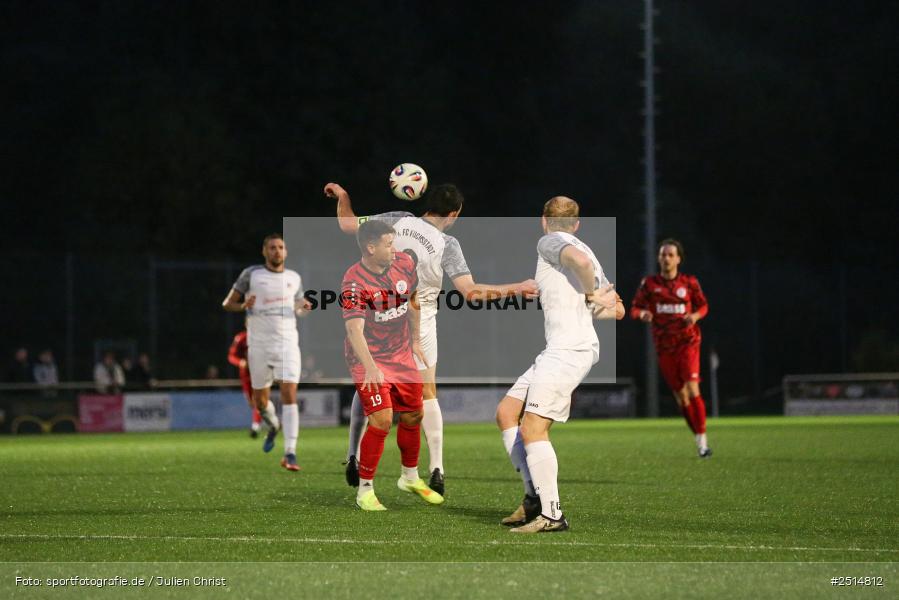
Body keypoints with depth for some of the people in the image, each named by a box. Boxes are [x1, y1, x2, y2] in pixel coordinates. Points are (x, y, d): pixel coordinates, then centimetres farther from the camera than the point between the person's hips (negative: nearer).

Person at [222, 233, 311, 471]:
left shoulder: (294, 278, 9)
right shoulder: (251, 274, 0)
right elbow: (228, 303, 5)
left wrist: (304, 307, -1)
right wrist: (244, 306, -17)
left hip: (287, 344, 0)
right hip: (259, 344, 0)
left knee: (289, 396, -14)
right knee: (260, 399, 8)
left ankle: (290, 454, -18)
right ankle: (273, 426, 43)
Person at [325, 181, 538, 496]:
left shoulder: (397, 221, -6)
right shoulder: (447, 244, -14)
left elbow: (348, 225, -1)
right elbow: (471, 290, -18)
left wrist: (342, 196, 16)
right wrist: (517, 289, -12)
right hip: (418, 322, -2)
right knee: (427, 392, 9)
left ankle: (351, 458, 11)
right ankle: (436, 468, 2)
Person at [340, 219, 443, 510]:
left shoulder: (404, 262, -5)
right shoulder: (354, 282, -25)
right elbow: (354, 329, -35)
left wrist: (416, 340, 14)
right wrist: (370, 368, -47)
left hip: (402, 353, 6)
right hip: (369, 358, -6)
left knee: (413, 417, 13)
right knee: (381, 420, -18)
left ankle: (410, 478, 37)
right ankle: (365, 491, -5)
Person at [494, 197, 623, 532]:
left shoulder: (549, 242, -1)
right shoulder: (586, 252, 23)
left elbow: (579, 260, -25)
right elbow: (617, 310, 23)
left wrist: (590, 294, -8)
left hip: (569, 350, -9)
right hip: (559, 350, 9)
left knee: (532, 428, -14)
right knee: (506, 413, 10)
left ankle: (551, 514, -16)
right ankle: (535, 496, 7)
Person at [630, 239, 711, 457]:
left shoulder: (689, 282, 0)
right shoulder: (649, 283, 1)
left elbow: (703, 305, 11)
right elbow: (635, 308, 3)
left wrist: (695, 315, -11)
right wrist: (642, 314, -21)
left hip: (688, 343, -2)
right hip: (664, 347, 2)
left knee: (692, 389, -17)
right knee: (680, 396, 5)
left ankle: (702, 438, -12)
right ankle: (698, 438, 21)